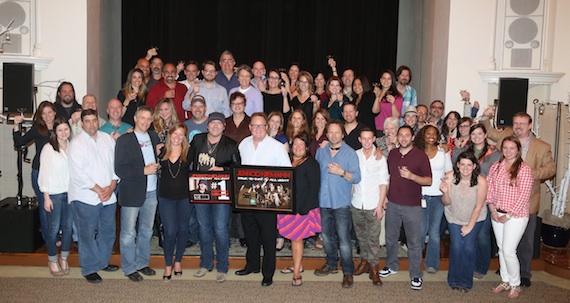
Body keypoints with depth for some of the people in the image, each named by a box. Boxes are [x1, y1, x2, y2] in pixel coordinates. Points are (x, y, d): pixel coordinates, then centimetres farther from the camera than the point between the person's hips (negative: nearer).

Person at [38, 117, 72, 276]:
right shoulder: (48, 149, -6)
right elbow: (45, 174, -6)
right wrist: (46, 197, -8)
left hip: (71, 192, 4)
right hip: (54, 193, -3)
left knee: (68, 226, 9)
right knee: (54, 228, 2)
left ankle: (64, 259, 24)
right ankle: (52, 261, 18)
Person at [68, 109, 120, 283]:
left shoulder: (107, 139, 8)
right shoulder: (76, 144, -8)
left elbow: (116, 163, 7)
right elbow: (78, 174, -14)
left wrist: (111, 186, -6)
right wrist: (98, 190, -13)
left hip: (108, 196, 5)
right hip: (86, 198, -5)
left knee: (108, 231, 15)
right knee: (87, 234, 3)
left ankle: (103, 262, 33)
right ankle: (89, 269, 17)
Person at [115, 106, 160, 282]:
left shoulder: (154, 137, 9)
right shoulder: (124, 140, -7)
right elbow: (119, 169, -14)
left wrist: (157, 165, -2)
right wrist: (143, 170, -19)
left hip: (151, 192, 6)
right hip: (132, 193, -5)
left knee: (146, 230, 16)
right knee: (129, 233, 2)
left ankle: (142, 263, 31)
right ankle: (129, 268, 16)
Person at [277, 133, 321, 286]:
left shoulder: (311, 163, -9)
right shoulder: (287, 161, 10)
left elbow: (314, 187, -14)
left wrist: (304, 208, -19)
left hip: (302, 208, -6)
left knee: (296, 238, -2)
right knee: (293, 237, 13)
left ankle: (297, 273, 6)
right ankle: (298, 266, 27)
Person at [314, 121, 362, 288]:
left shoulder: (350, 153, -4)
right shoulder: (321, 151, 9)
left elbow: (357, 177, -9)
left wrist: (342, 172, -24)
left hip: (341, 202, -5)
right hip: (323, 201, 5)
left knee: (343, 239, -5)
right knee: (327, 235, 16)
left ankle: (348, 271, 6)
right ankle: (331, 264, 33)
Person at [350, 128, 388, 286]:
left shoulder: (380, 157, -4)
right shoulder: (355, 155, 2)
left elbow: (383, 183, -3)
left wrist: (380, 205, -8)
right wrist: (349, 198, 1)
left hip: (373, 204, -3)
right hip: (356, 203, 3)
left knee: (373, 237, -1)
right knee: (361, 235, 13)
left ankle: (374, 268, 7)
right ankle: (364, 261, 28)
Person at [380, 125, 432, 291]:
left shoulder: (421, 156, -6)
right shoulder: (392, 154, 7)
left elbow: (429, 181, -7)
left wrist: (411, 176, -23)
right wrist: (384, 196, 10)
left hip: (412, 206, -4)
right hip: (392, 203, 4)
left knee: (414, 242, 2)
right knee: (390, 238, 15)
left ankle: (416, 275, 14)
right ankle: (392, 266, 35)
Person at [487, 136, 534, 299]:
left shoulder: (524, 169, -11)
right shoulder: (495, 167, 5)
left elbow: (524, 196, -14)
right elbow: (489, 190, 6)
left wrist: (508, 216, -13)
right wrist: (493, 211, -5)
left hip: (516, 215, -5)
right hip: (497, 214, 5)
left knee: (508, 250, -5)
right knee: (501, 249, 13)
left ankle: (515, 284, 15)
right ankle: (505, 281, 29)